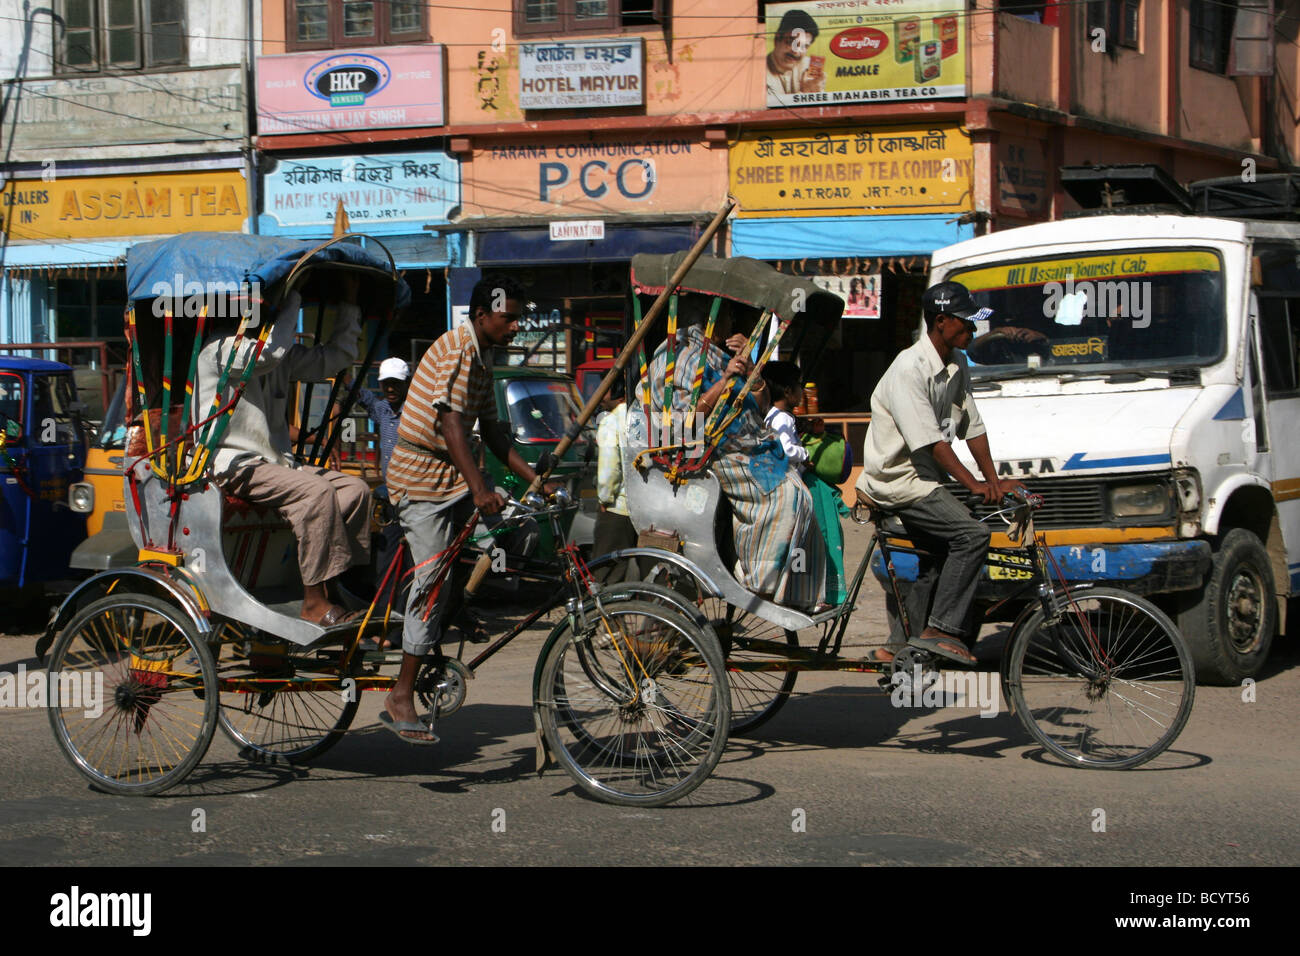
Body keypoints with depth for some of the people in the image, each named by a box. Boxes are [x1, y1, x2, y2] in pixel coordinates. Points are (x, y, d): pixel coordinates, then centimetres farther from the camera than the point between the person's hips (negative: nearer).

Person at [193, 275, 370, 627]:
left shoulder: (284, 355, 16)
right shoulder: (221, 347, -11)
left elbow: (335, 358, 20)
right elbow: (269, 351, -28)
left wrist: (349, 303, 13)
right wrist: (294, 299, -16)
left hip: (275, 460, 9)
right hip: (230, 465, -9)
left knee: (355, 489, -7)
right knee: (315, 491, -30)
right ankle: (314, 604, -28)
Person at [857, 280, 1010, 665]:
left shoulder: (956, 363, 6)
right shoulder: (910, 369, -22)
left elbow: (973, 426, 8)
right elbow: (930, 441, -25)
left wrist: (993, 480, 1)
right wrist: (973, 484, -23)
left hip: (922, 477, 10)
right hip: (897, 479, -10)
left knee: (943, 554, 14)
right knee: (972, 534, -19)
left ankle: (903, 644, 23)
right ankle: (941, 631, -14)